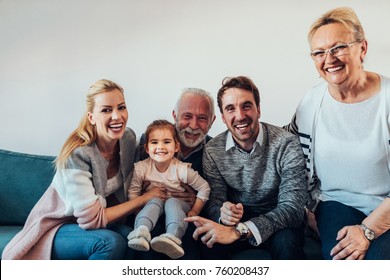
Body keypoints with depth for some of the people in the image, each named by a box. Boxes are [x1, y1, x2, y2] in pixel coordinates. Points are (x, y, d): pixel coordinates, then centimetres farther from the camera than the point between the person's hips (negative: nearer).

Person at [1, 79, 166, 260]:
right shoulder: (77, 153, -27)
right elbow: (91, 219, -25)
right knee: (111, 242, -33)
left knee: (128, 235, -27)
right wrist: (144, 199, -19)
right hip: (57, 226, -5)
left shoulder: (128, 138, -8)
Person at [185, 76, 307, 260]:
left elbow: (292, 207, -25)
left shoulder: (286, 144, -18)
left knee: (286, 241, -35)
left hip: (277, 220, -2)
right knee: (208, 241, -29)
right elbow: (213, 202, -4)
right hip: (238, 216, 2)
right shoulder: (212, 151, -7)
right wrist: (222, 213, -32)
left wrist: (239, 231, -39)